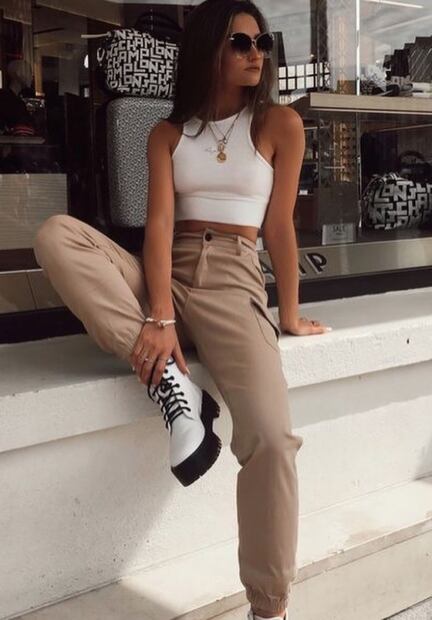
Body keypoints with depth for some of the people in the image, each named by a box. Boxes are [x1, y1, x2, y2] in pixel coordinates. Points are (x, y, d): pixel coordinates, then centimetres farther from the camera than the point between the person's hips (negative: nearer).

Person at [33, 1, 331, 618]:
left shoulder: (281, 123, 4)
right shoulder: (167, 134, 9)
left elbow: (280, 226, 2)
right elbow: (160, 224, -4)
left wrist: (289, 316, 3)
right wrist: (160, 318, -19)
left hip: (231, 282, -3)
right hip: (165, 275, 3)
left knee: (271, 437, -28)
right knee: (56, 233, -24)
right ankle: (168, 379, -27)